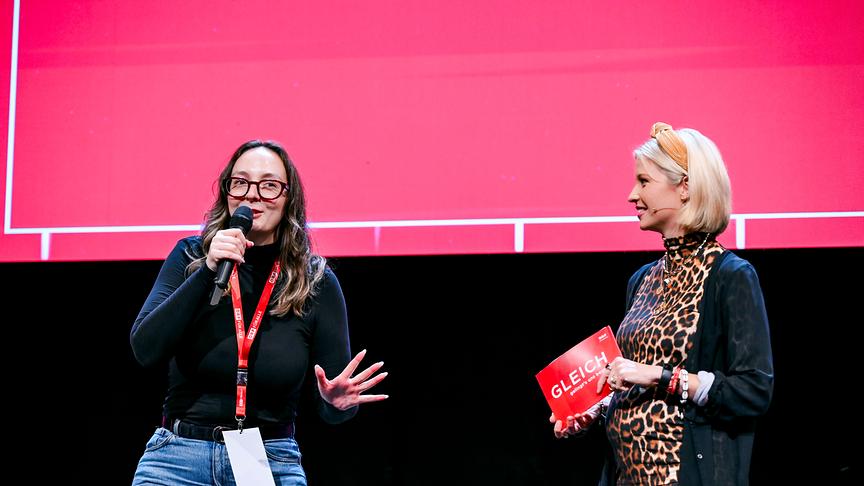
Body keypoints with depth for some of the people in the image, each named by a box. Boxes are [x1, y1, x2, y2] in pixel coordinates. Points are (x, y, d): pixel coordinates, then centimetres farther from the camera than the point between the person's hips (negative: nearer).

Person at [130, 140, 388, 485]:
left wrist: (338, 402, -22)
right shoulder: (191, 258, 0)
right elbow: (146, 350, -13)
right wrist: (208, 272, -19)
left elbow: (330, 410, 2)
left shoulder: (317, 283, -2)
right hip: (179, 456, 0)